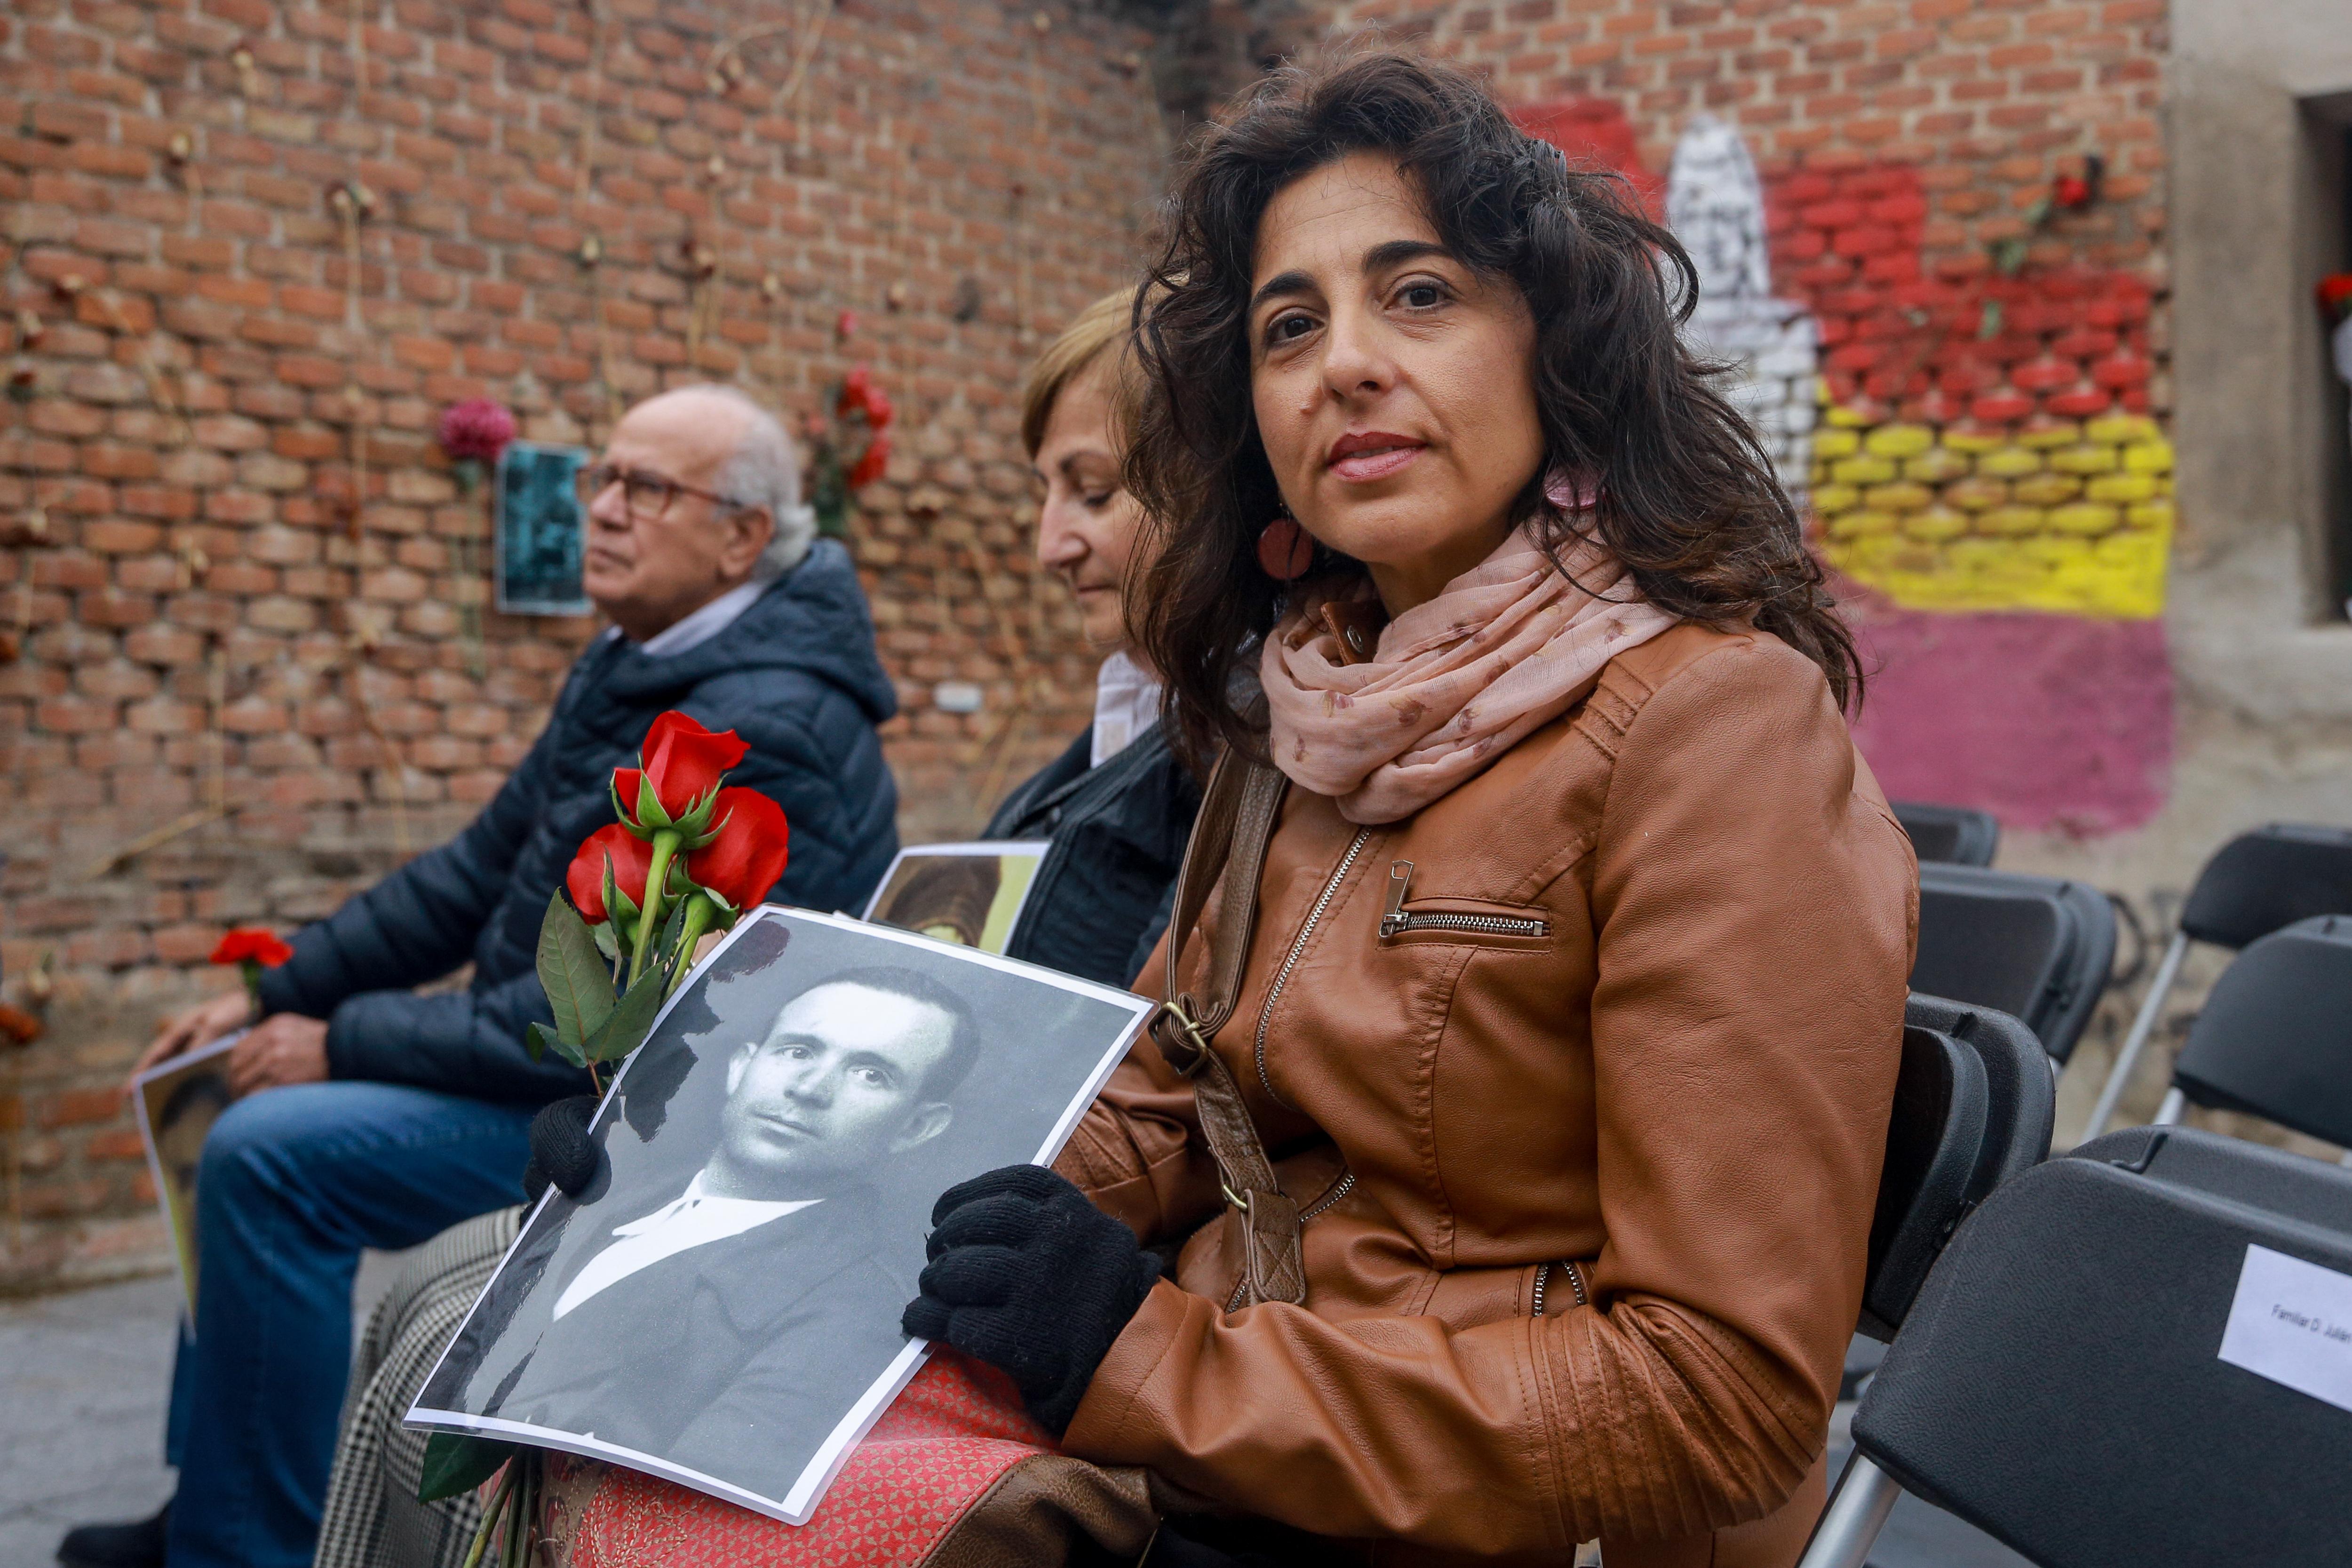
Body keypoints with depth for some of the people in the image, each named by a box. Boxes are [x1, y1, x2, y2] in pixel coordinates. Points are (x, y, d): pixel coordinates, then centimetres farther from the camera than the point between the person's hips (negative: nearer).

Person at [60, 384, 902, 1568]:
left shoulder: (763, 726, -25)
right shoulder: (632, 666, 8)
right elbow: (482, 868, 14)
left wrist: (346, 1042, -20)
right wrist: (275, 995, 7)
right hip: (565, 1046, 11)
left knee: (273, 1151, -19)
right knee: (256, 1104, 15)